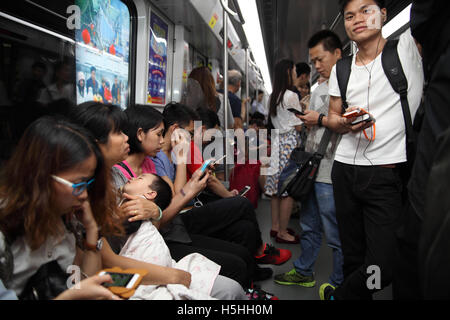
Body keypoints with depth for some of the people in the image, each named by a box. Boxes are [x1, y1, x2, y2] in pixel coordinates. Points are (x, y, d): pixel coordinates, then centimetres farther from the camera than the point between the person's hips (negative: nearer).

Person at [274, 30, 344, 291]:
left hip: (331, 172, -9)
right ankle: (304, 272, 34)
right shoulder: (321, 88, 19)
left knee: (336, 232, 1)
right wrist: (307, 120, 7)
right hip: (313, 166, 9)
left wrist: (321, 119, -16)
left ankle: (339, 284, 18)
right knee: (309, 226, 19)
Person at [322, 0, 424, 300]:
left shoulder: (408, 44, 0)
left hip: (388, 176, -3)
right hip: (345, 171, 4)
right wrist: (345, 123, -5)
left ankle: (338, 295, 19)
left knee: (382, 268, -8)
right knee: (353, 257, 10)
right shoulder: (341, 70, 12)